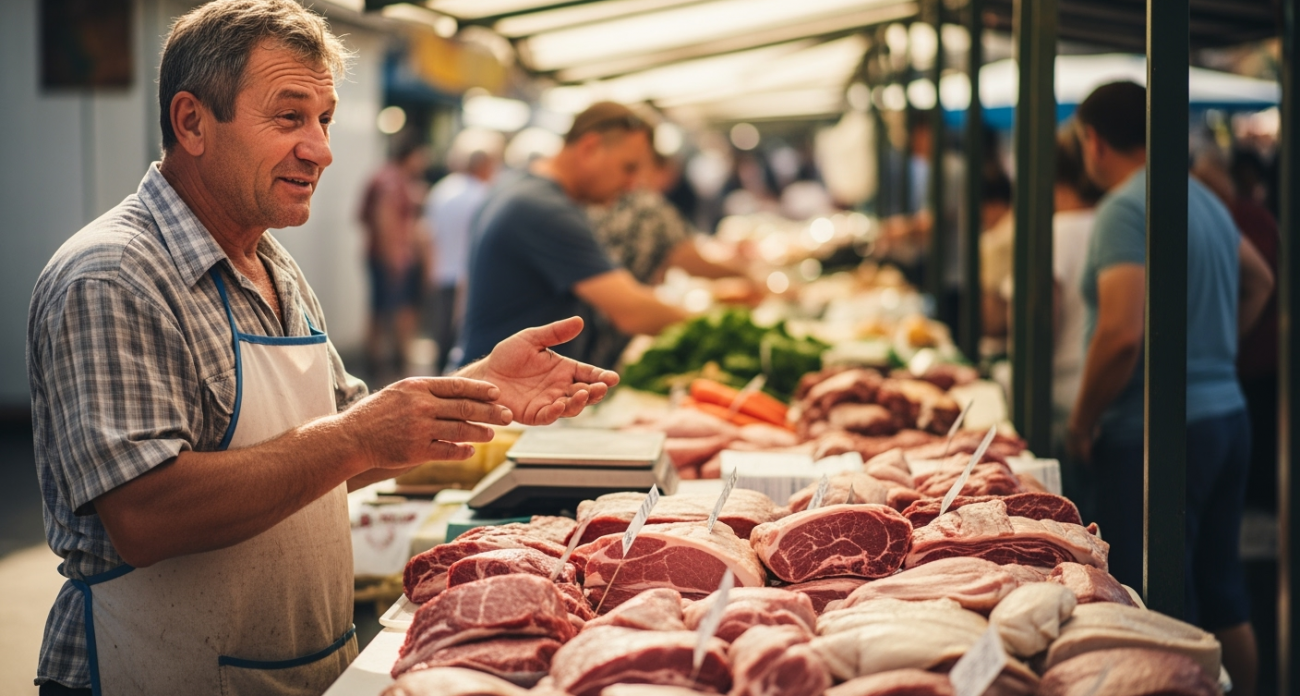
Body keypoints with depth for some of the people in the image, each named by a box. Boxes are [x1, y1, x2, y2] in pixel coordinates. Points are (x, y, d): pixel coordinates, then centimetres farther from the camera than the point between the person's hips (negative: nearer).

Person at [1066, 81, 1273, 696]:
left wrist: (1082, 422, -13)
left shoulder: (1126, 209, -15)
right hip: (1228, 413, 9)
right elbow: (1259, 281, 31)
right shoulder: (1205, 200, 13)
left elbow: (1121, 333, -25)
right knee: (1223, 604, 17)